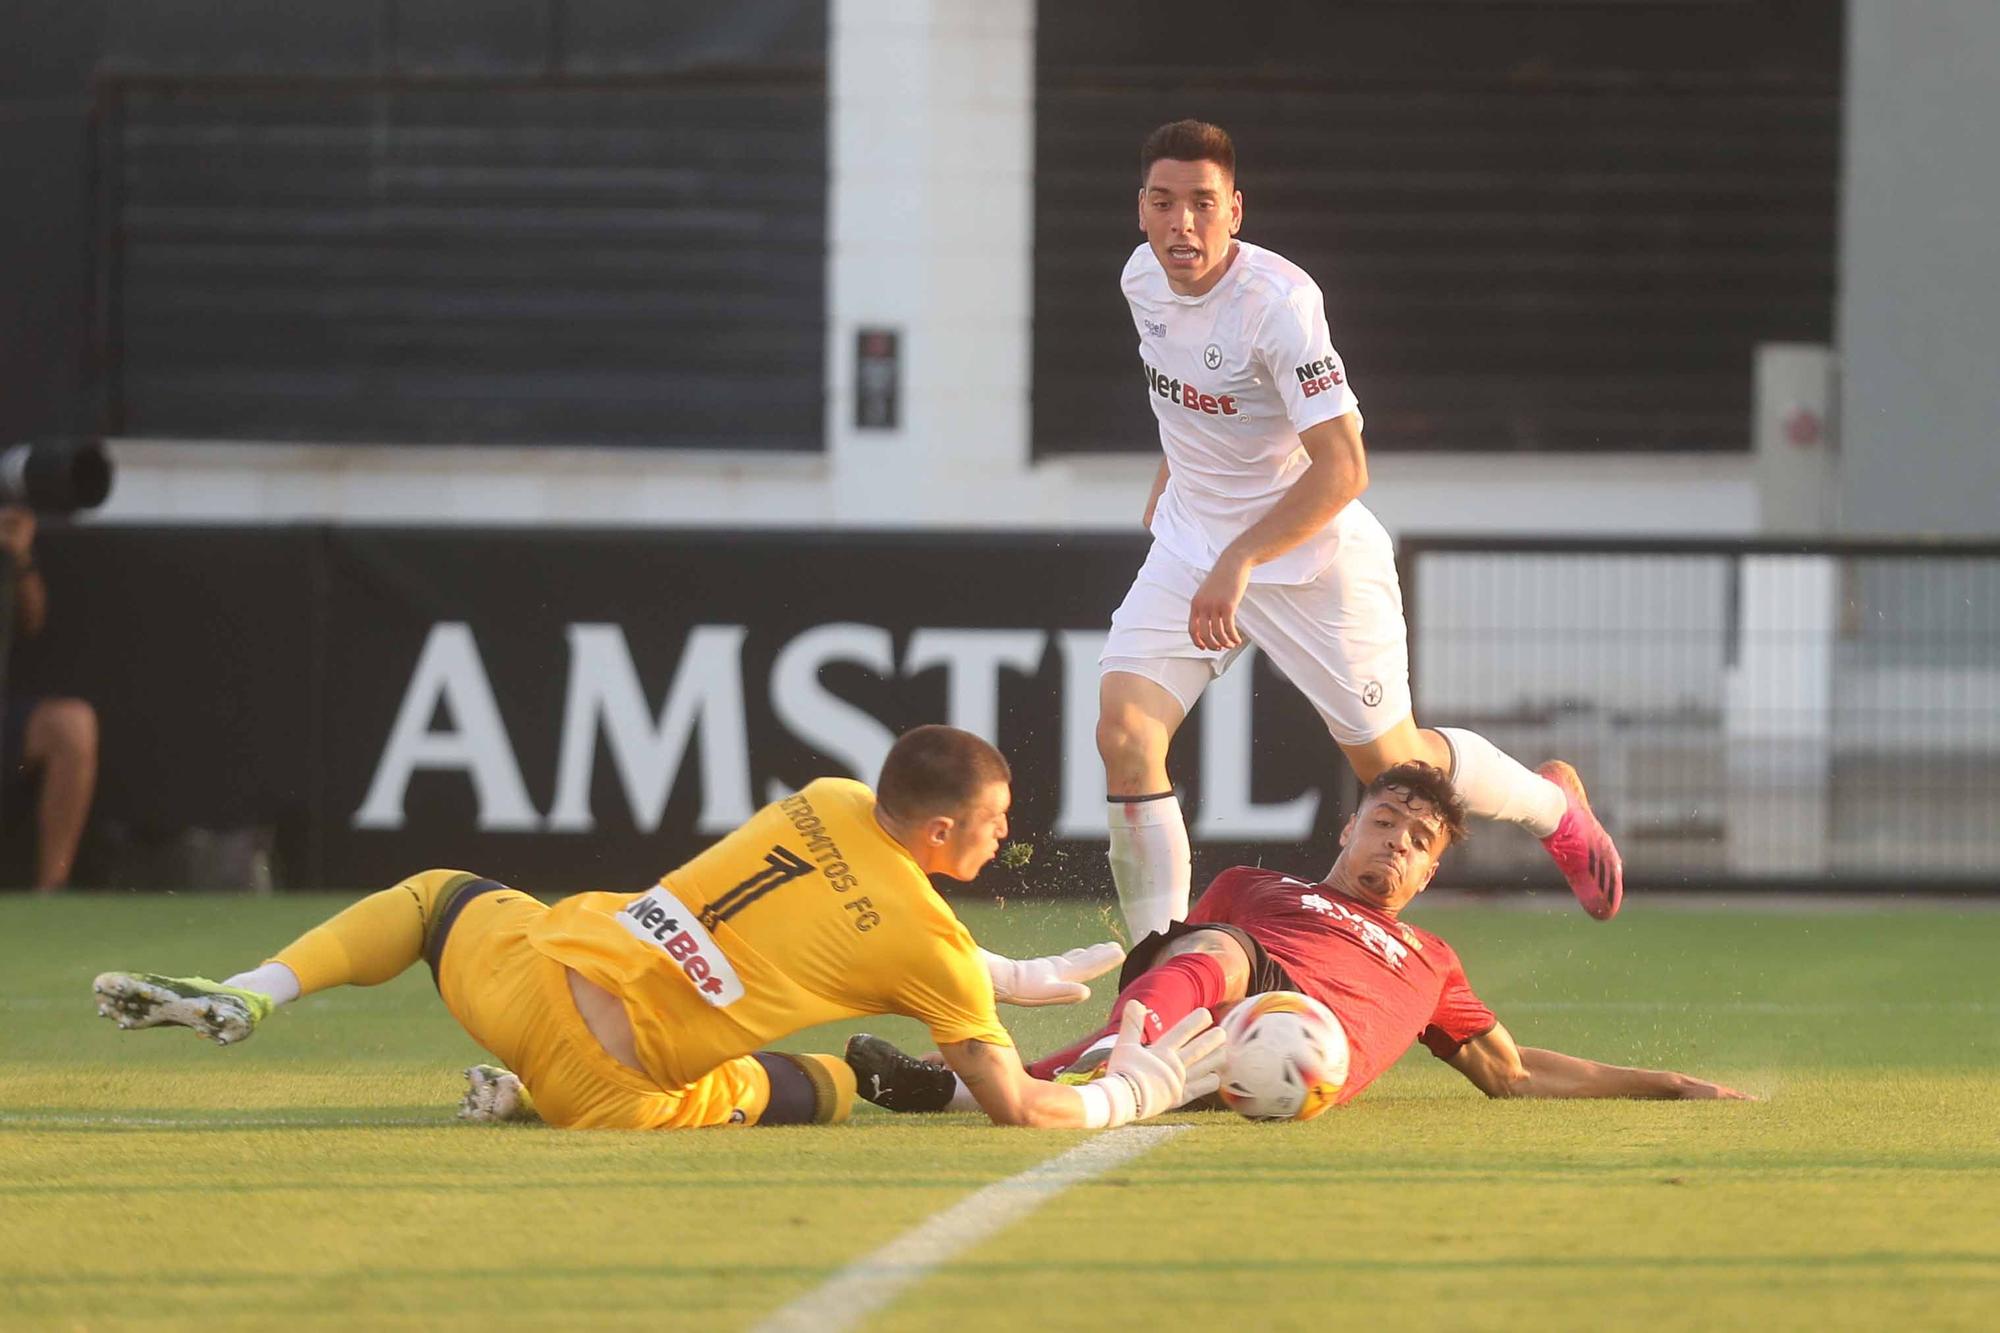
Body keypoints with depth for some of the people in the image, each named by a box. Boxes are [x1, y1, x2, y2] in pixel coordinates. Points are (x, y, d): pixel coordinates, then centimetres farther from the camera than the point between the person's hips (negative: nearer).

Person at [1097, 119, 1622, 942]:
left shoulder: (1278, 301, -27)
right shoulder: (1143, 279, -4)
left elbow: (1342, 469, -31)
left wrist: (1239, 562, -38)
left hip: (1309, 556, -6)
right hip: (1189, 543, 6)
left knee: (1388, 761, 7)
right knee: (1124, 734, -14)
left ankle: (1555, 805, 36)